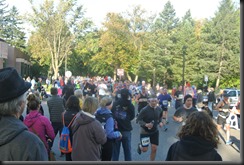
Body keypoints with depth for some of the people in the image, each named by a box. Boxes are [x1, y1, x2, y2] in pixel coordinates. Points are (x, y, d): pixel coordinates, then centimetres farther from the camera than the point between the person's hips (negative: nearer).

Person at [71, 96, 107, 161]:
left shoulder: (76, 119, -2)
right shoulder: (95, 124, -24)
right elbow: (102, 140, -16)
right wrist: (102, 130, 3)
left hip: (77, 156, 7)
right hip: (91, 158, -7)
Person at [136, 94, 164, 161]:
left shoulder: (159, 109, -7)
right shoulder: (144, 109, -23)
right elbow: (138, 119, -19)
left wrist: (160, 122, -7)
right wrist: (146, 124, -34)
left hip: (155, 131, 4)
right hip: (145, 131, -4)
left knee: (154, 149, 6)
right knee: (145, 149, 3)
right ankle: (140, 146, 41)